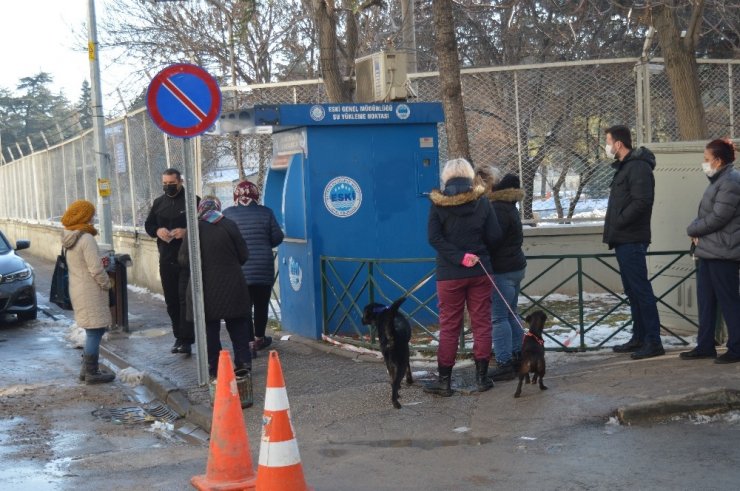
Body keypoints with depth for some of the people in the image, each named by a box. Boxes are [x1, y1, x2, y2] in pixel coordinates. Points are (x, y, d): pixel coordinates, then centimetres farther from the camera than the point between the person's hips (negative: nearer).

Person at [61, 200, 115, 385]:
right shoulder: (86, 239, -19)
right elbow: (95, 269, -21)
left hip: (77, 290, 9)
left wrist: (100, 261, 7)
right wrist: (106, 284, -5)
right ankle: (91, 372, 3)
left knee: (93, 331, 18)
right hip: (90, 291, -9)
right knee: (95, 331, -2)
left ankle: (87, 368, 24)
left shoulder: (68, 239, 9)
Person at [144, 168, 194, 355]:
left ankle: (186, 340, -10)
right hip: (166, 260, 6)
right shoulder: (159, 203, 13)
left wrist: (187, 231, -20)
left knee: (185, 298, -11)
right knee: (171, 301, 10)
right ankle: (179, 337, 21)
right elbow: (148, 225, 20)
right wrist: (157, 231, -3)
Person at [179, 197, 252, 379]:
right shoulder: (229, 225, -5)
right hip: (232, 286, 1)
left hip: (205, 287, -1)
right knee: (237, 324, 12)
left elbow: (184, 259, -5)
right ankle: (243, 361, 12)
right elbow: (244, 255, -1)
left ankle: (214, 368, 8)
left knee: (210, 329, 6)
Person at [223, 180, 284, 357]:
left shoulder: (227, 214, -2)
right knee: (261, 305, 14)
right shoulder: (265, 212, -1)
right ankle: (259, 339, 28)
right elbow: (277, 238, 2)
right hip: (263, 268, 1)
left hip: (238, 269, -1)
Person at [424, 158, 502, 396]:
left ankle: (444, 380, 7)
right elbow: (494, 236, -1)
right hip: (480, 271, 1)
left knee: (449, 326, 5)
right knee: (481, 323, 9)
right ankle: (482, 376, 12)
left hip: (449, 274, -1)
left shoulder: (437, 204, -4)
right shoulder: (481, 201, -2)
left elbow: (434, 238, -12)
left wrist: (460, 257, -14)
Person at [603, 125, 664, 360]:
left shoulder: (638, 167, -14)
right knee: (632, 291, 14)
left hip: (632, 241, -10)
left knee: (641, 289, -8)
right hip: (623, 241, 10)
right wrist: (613, 229, 11)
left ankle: (653, 342, -6)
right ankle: (639, 338, 21)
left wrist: (619, 221, -16)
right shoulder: (624, 166, 18)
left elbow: (642, 201, -24)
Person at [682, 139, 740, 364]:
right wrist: (696, 230, 0)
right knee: (705, 301, 13)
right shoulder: (719, 181, 17)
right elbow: (705, 213, 19)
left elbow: (717, 218, -20)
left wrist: (692, 229, -5)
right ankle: (705, 346, 20)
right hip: (708, 251, 10)